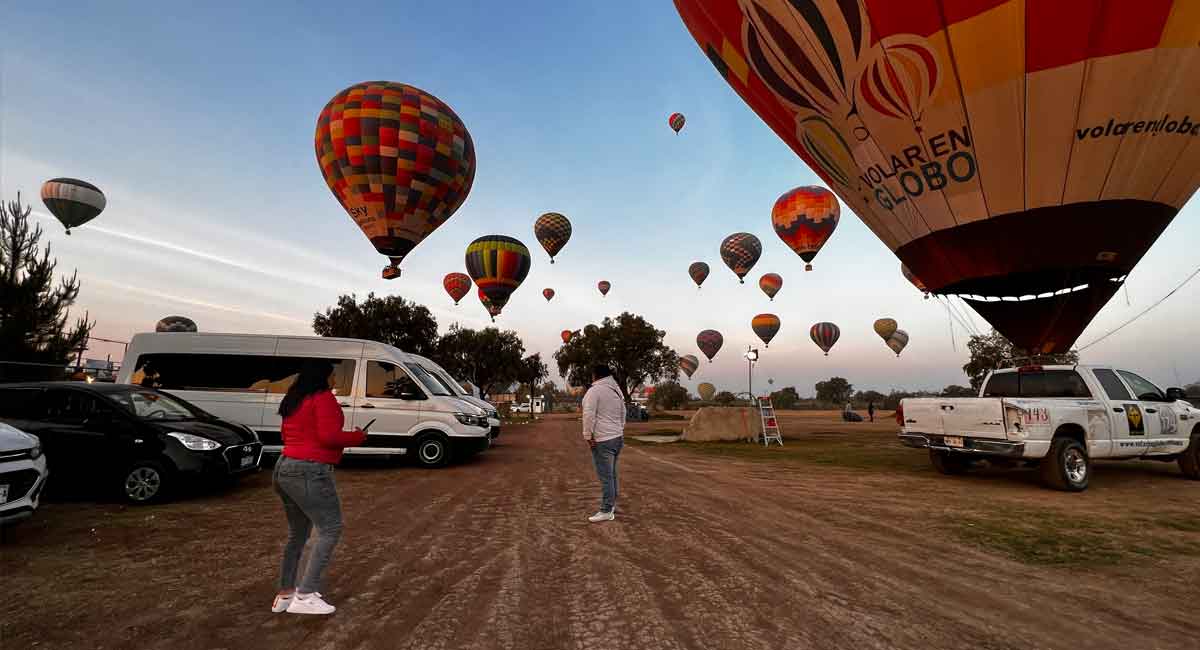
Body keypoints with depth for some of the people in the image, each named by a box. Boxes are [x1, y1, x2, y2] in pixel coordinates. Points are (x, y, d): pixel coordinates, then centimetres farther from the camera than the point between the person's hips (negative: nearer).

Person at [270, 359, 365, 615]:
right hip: (309, 472, -10)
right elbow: (329, 436, -19)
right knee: (330, 529, -2)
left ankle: (284, 594, 27)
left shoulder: (293, 401, 16)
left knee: (297, 533, 20)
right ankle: (305, 595, -4)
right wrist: (358, 436, -6)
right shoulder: (323, 397, -12)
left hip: (284, 469, 10)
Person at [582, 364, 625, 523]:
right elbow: (622, 414, 20)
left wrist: (588, 436, -13)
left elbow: (589, 415, -19)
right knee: (611, 474, 17)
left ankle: (607, 511, -1)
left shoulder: (594, 390, -12)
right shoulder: (616, 390, 14)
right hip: (617, 437, 9)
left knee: (605, 476, -5)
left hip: (602, 440, -9)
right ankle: (612, 505, 26)